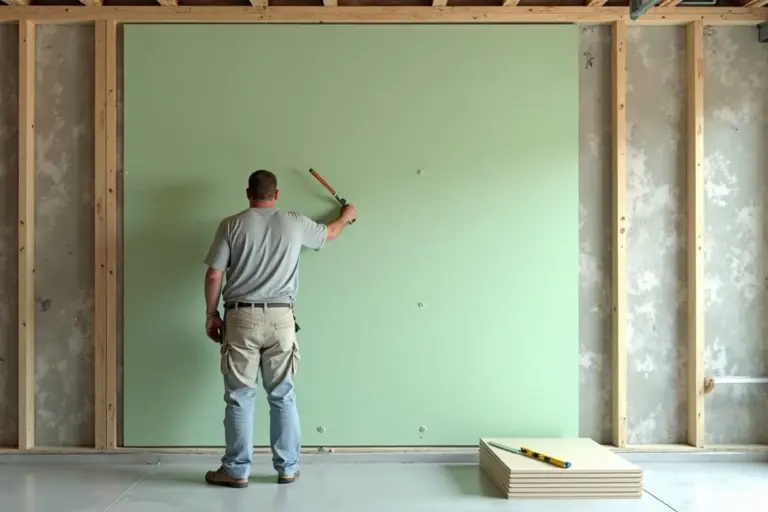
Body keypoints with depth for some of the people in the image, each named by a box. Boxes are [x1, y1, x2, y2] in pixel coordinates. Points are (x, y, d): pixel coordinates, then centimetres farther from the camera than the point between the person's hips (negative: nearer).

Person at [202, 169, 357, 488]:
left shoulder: (232, 225, -1)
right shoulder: (295, 223, 6)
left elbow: (214, 275, -4)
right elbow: (329, 233, 25)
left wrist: (211, 313, 8)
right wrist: (346, 217, 46)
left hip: (241, 318, -1)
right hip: (281, 318, 2)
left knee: (239, 397, 5)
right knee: (282, 396, 10)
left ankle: (236, 471, 12)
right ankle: (287, 468, 18)